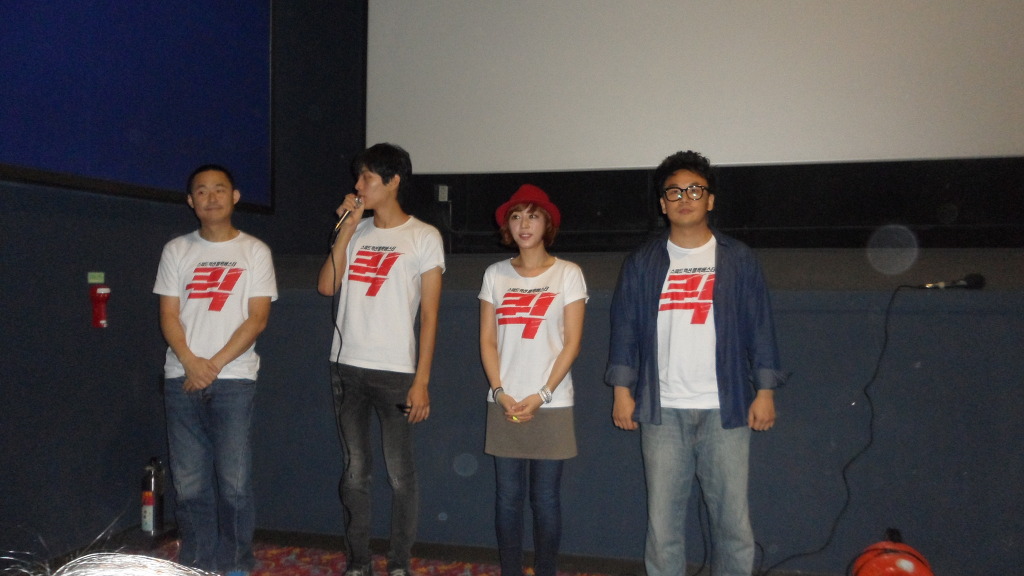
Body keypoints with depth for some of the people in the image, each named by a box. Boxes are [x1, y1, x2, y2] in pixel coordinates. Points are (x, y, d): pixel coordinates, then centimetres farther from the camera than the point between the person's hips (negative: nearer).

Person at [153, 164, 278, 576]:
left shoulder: (254, 251, 3)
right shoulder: (177, 251, 10)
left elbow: (257, 317, -3)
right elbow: (168, 314, 5)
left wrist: (215, 364, -10)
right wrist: (191, 362, -10)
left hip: (233, 379, -2)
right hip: (182, 379, 2)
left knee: (234, 481, -3)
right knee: (189, 481, 5)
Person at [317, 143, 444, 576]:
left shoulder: (423, 237, -1)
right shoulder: (354, 232, 13)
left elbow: (429, 314, -4)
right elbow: (327, 286, 0)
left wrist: (421, 381, -9)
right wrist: (347, 229, -2)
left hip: (395, 371, -4)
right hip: (346, 366, 4)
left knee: (400, 473, 1)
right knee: (355, 470, 9)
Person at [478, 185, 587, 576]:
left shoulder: (568, 274, -1)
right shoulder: (495, 275, 6)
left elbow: (571, 342, -4)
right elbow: (487, 340, 6)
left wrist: (540, 396, -11)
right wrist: (501, 393, -6)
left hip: (551, 405, -2)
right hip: (504, 404, 2)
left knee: (545, 498, 3)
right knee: (508, 497, 6)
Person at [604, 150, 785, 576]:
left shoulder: (738, 259, 7)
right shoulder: (642, 263, 9)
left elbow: (760, 328, 6)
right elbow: (625, 328, 8)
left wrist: (765, 390, -1)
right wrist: (622, 389, 0)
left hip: (725, 408, -1)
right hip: (662, 410, 1)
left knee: (732, 513, 1)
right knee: (663, 514, 3)